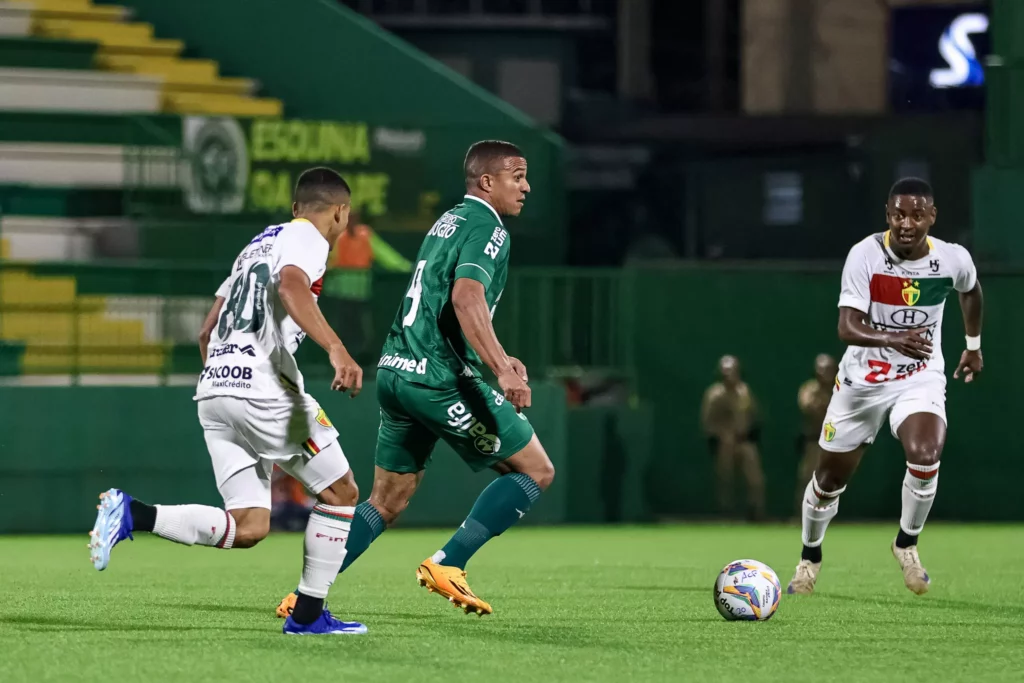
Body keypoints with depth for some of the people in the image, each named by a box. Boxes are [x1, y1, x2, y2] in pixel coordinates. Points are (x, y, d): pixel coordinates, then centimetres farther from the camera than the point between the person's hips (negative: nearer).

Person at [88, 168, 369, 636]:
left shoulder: (258, 243, 26)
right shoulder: (308, 238, 0)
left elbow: (207, 334, 28)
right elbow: (291, 285, -24)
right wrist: (335, 348, -35)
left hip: (214, 386, 8)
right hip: (262, 388, -8)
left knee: (248, 527, 4)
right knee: (340, 493, 7)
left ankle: (131, 514, -12)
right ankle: (308, 615, 6)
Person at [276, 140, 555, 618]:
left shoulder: (447, 222, 21)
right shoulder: (487, 230, -9)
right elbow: (466, 298, -26)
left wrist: (497, 359, 28)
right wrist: (502, 369, -34)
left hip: (396, 371, 9)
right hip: (440, 378, -9)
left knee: (386, 502, 16)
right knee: (535, 470, 0)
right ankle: (447, 564, -7)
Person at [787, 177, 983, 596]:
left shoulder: (953, 259, -12)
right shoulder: (865, 255, -21)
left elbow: (971, 291, 14)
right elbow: (847, 328, -30)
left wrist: (974, 345, 24)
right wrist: (893, 339, -48)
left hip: (920, 378, 0)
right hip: (863, 380, 0)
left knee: (925, 456, -29)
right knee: (829, 480, 10)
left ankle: (907, 544, -2)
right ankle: (810, 556, 40)